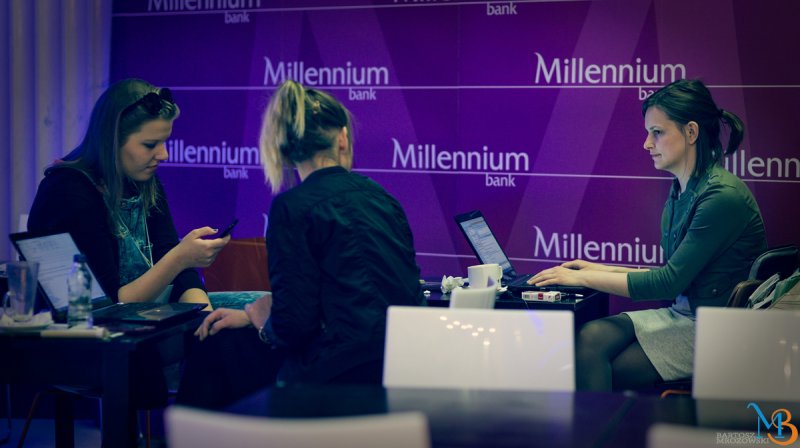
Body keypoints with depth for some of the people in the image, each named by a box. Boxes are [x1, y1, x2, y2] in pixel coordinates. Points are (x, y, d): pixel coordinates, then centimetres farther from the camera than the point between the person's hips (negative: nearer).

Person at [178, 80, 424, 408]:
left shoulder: (293, 206, -9)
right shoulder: (378, 195, 14)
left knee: (215, 354, 14)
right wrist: (253, 312, 23)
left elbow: (294, 323, -10)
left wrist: (256, 319, 11)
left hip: (351, 371, -8)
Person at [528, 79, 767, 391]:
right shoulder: (681, 190, 10)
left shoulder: (723, 196, -19)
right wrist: (603, 271, 10)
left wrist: (583, 278, -14)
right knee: (592, 337, -15)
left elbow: (669, 282, -19)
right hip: (683, 314, 8)